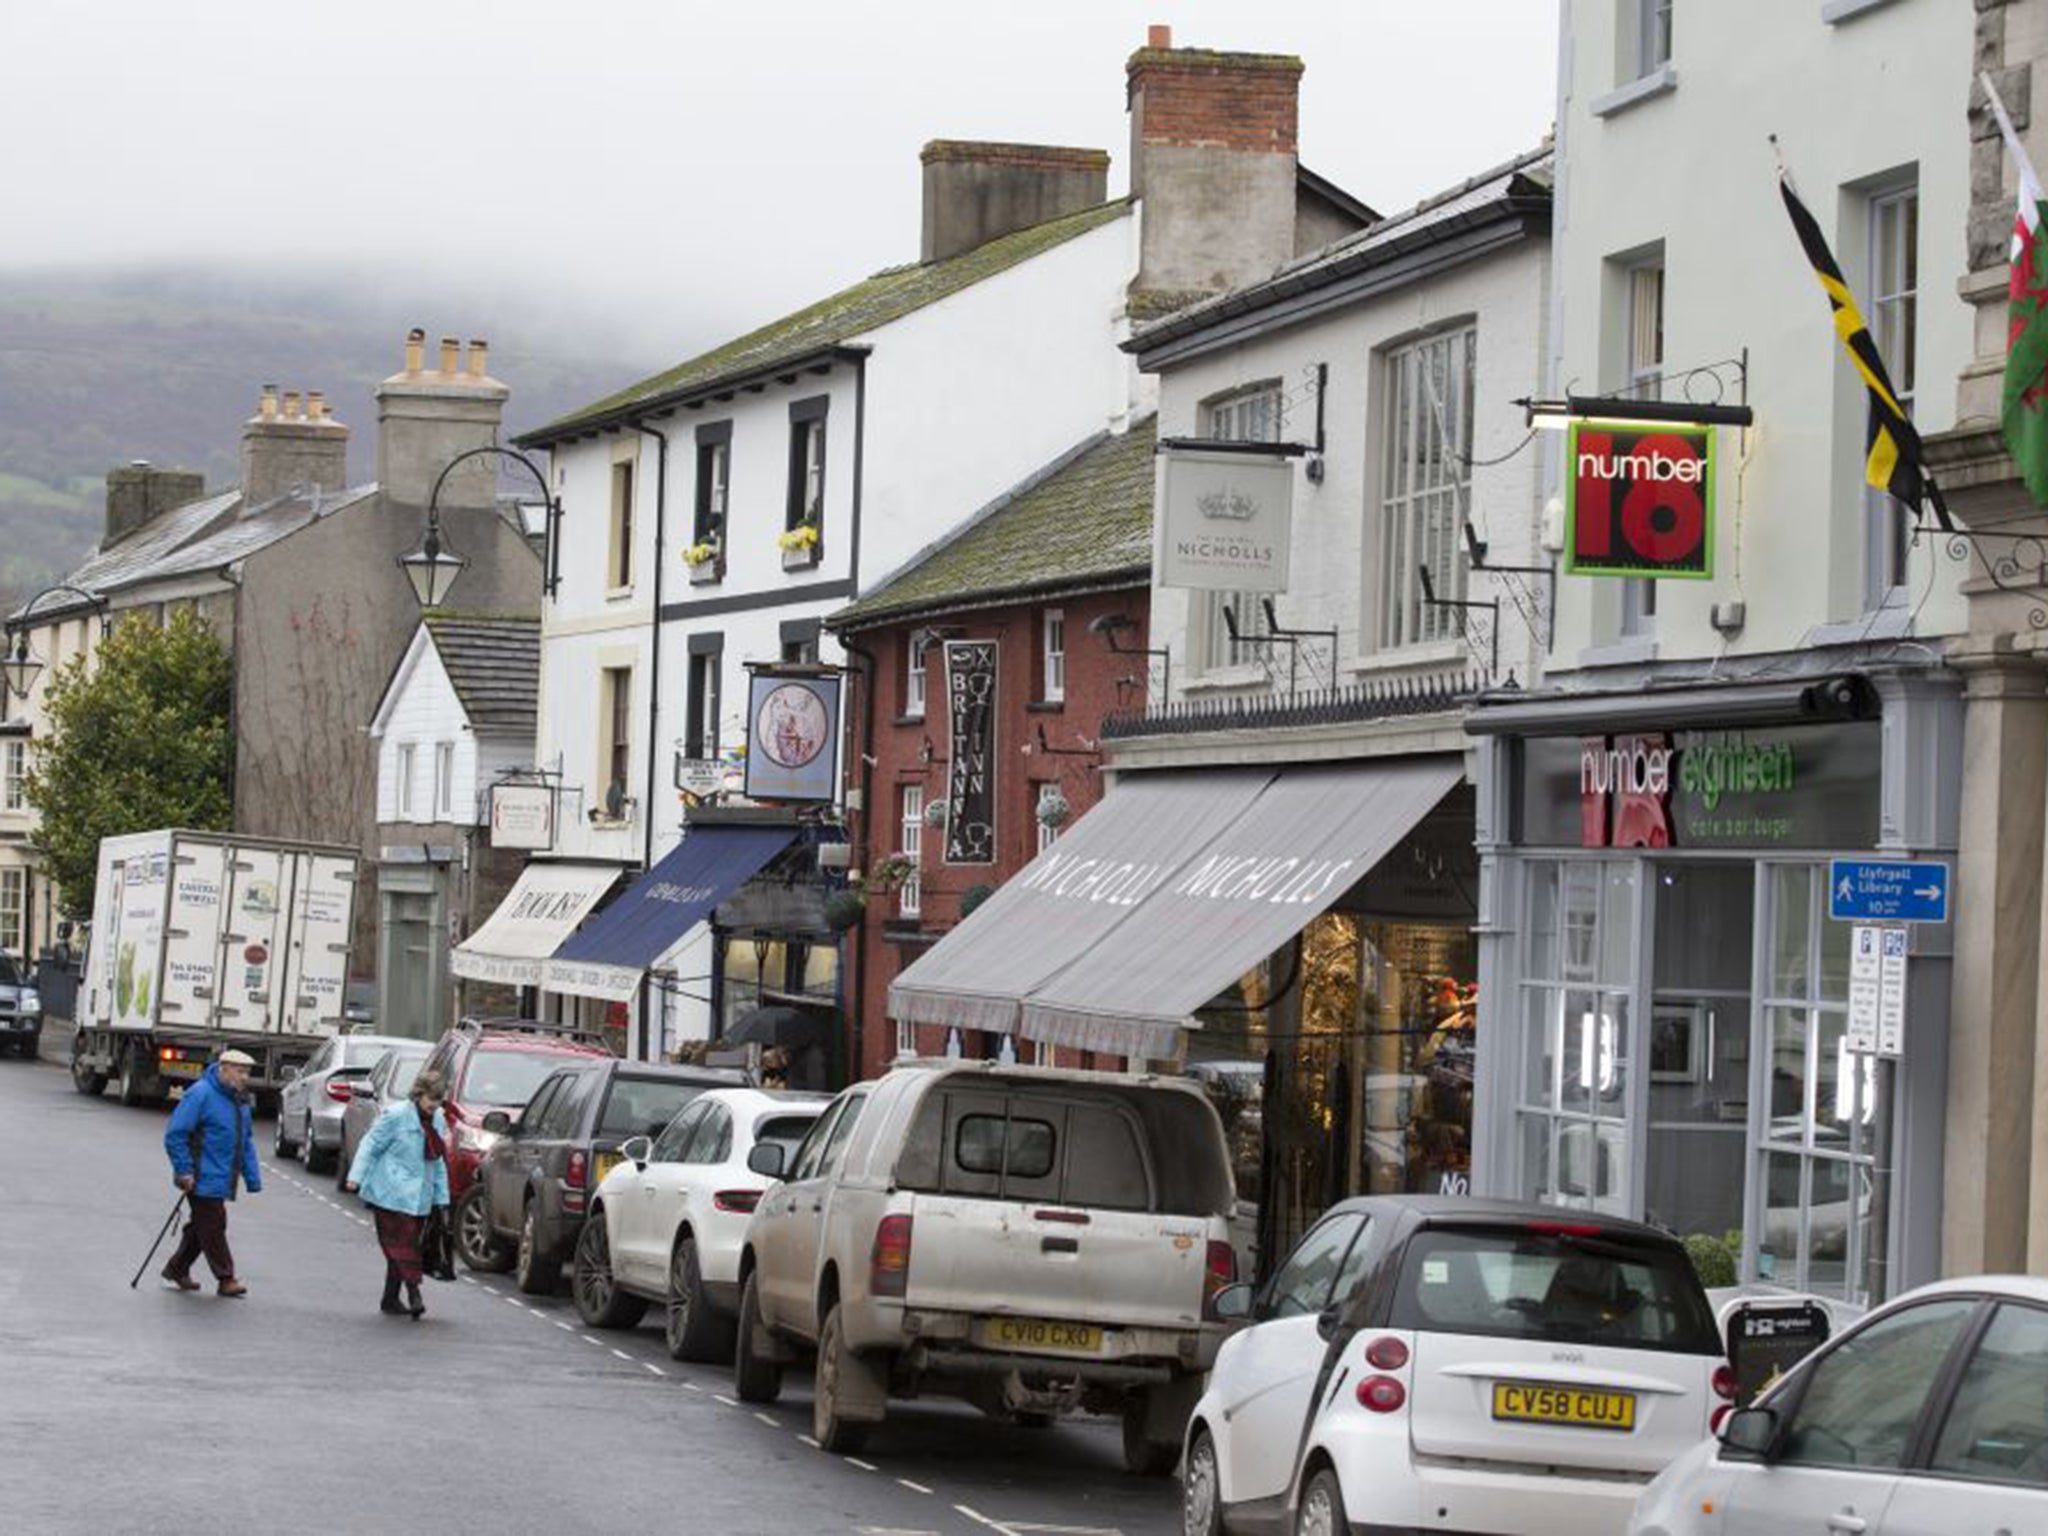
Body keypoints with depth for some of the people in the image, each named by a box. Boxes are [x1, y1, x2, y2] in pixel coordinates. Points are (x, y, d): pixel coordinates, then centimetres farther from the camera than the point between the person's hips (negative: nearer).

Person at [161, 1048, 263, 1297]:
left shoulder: (239, 1101, 12)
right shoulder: (201, 1095, -15)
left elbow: (246, 1142, 18)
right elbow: (175, 1135, -16)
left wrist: (253, 1179, 12)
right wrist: (184, 1172, -18)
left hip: (221, 1179, 9)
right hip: (203, 1180, -9)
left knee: (202, 1227, 14)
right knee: (212, 1227, -4)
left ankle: (176, 1272, 25)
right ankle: (225, 1279, 1)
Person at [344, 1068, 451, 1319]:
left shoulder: (438, 1121, 14)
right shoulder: (396, 1116, -7)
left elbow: (438, 1163, 20)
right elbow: (371, 1146, -6)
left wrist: (442, 1199, 18)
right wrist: (356, 1177, -15)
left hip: (419, 1199, 7)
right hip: (392, 1195, -7)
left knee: (403, 1248, 7)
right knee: (402, 1244, -13)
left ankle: (390, 1300, 14)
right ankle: (414, 1295, -18)